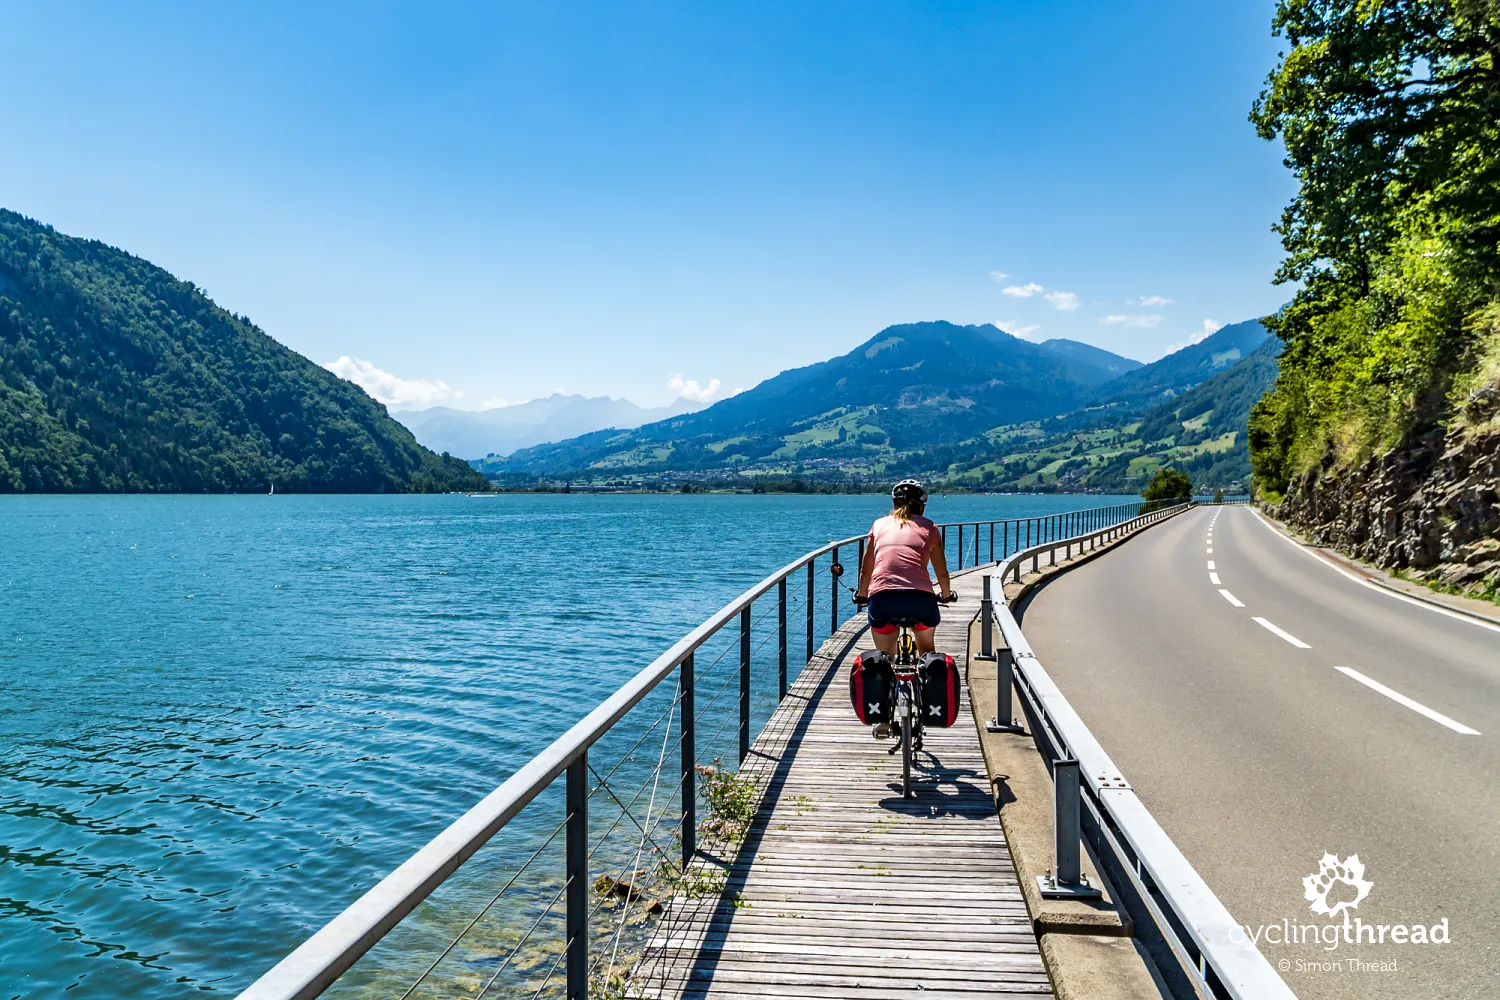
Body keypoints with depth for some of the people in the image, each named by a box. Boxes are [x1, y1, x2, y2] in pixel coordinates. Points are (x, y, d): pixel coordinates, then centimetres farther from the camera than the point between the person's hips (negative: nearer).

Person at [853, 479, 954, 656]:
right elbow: (942, 572, 26)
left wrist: (862, 595, 43)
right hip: (921, 597, 0)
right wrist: (946, 595, 45)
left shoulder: (879, 524, 22)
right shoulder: (929, 527, 20)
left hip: (881, 597, 0)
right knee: (926, 648, 29)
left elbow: (865, 569, 25)